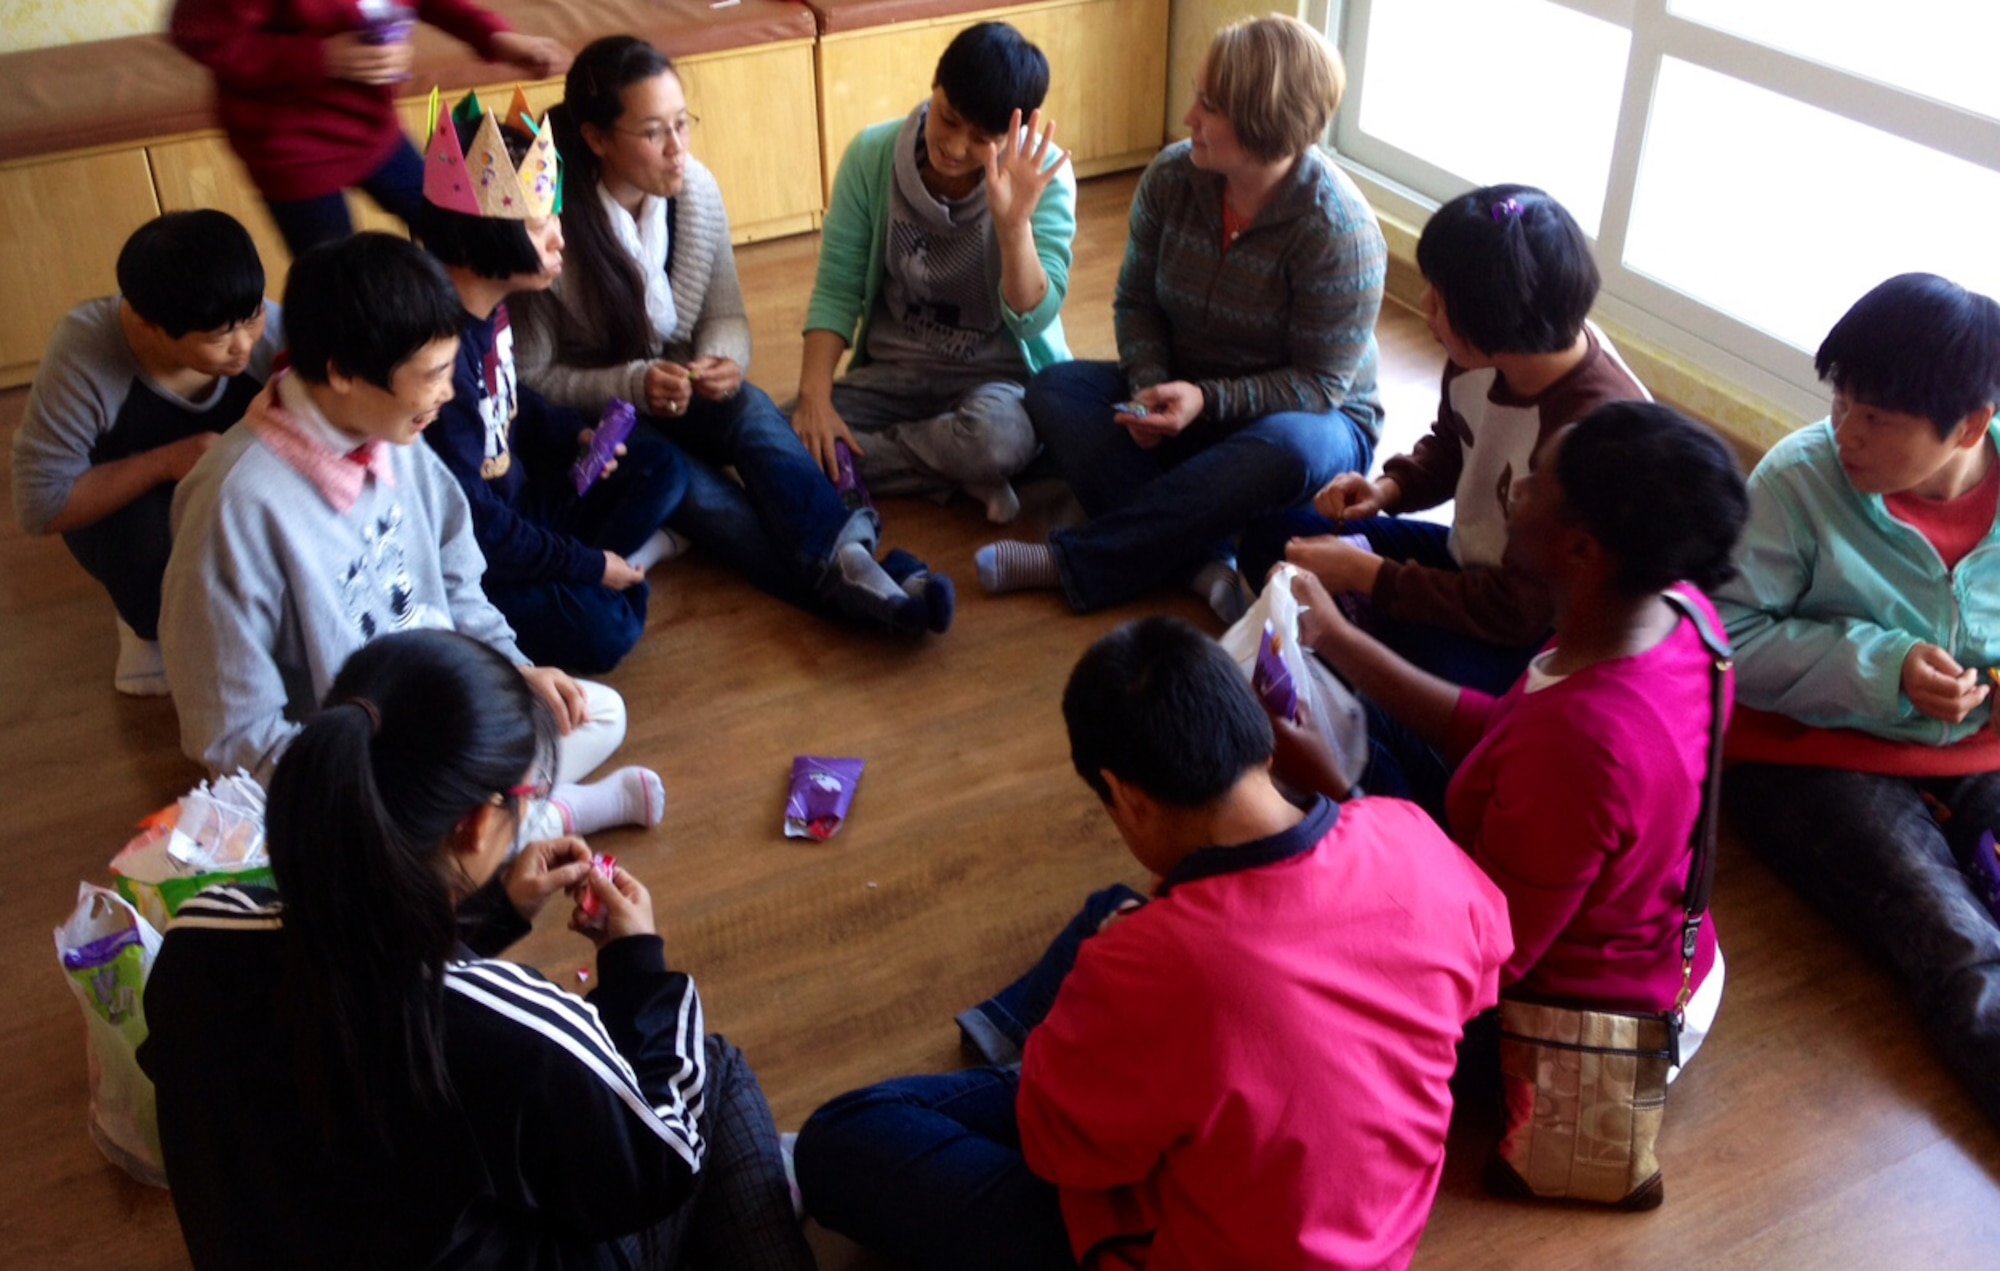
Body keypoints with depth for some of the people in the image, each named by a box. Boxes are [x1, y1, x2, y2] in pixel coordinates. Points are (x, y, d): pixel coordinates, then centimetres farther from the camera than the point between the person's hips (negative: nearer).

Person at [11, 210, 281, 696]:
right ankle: (150, 621, 1)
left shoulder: (266, 330, -27)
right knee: (150, 530, -35)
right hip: (120, 504, -2)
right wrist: (165, 462, -37)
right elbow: (40, 506, -27)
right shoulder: (84, 358, -33)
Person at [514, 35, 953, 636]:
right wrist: (631, 386, -28)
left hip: (681, 399, 4)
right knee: (690, 487, -33)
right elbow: (531, 379, -14)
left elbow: (726, 317, 2)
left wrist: (722, 361, -21)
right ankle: (841, 585, -47)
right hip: (590, 425, -4)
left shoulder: (697, 189, -7)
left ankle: (848, 556, -50)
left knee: (752, 409, -30)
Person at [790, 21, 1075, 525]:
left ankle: (850, 457, -13)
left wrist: (1014, 223, -36)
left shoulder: (1043, 173, -14)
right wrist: (815, 397, -18)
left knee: (994, 440, -39)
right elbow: (836, 290, -5)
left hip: (998, 374, -3)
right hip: (893, 372, 4)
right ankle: (960, 475, -14)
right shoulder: (872, 154, -9)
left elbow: (1032, 320, -20)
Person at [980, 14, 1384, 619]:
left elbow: (1320, 384, -20)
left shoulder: (1337, 228, -23)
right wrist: (1151, 388, -19)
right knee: (1055, 390, -19)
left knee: (1289, 451, -40)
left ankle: (1072, 562, -32)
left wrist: (1206, 400, -31)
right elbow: (1137, 304, 0)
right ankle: (1204, 563, -34)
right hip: (1185, 396, 5)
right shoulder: (1171, 176, -9)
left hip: (1307, 416, -5)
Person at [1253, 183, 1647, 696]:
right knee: (1273, 539, 1)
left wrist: (1366, 574, -23)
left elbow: (1518, 613, -27)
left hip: (1539, 637, -8)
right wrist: (1388, 489, -7)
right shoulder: (1484, 353, -11)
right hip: (1471, 564, 8)